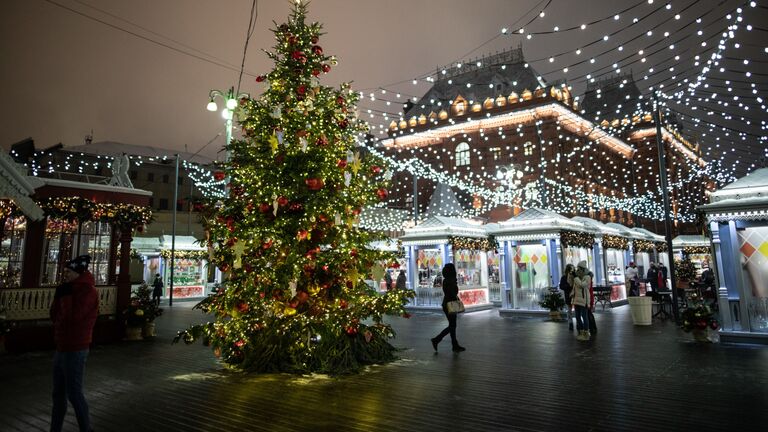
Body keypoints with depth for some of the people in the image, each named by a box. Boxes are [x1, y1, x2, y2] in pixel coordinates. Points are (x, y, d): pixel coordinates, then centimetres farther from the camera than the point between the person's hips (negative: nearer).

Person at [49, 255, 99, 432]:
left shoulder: (87, 290, -14)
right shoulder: (72, 289, 15)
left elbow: (73, 316, -24)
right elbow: (55, 316, 12)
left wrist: (65, 295, -14)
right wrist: (59, 296, 0)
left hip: (74, 350, -9)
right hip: (62, 348, 9)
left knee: (74, 393, -2)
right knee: (58, 393, 15)